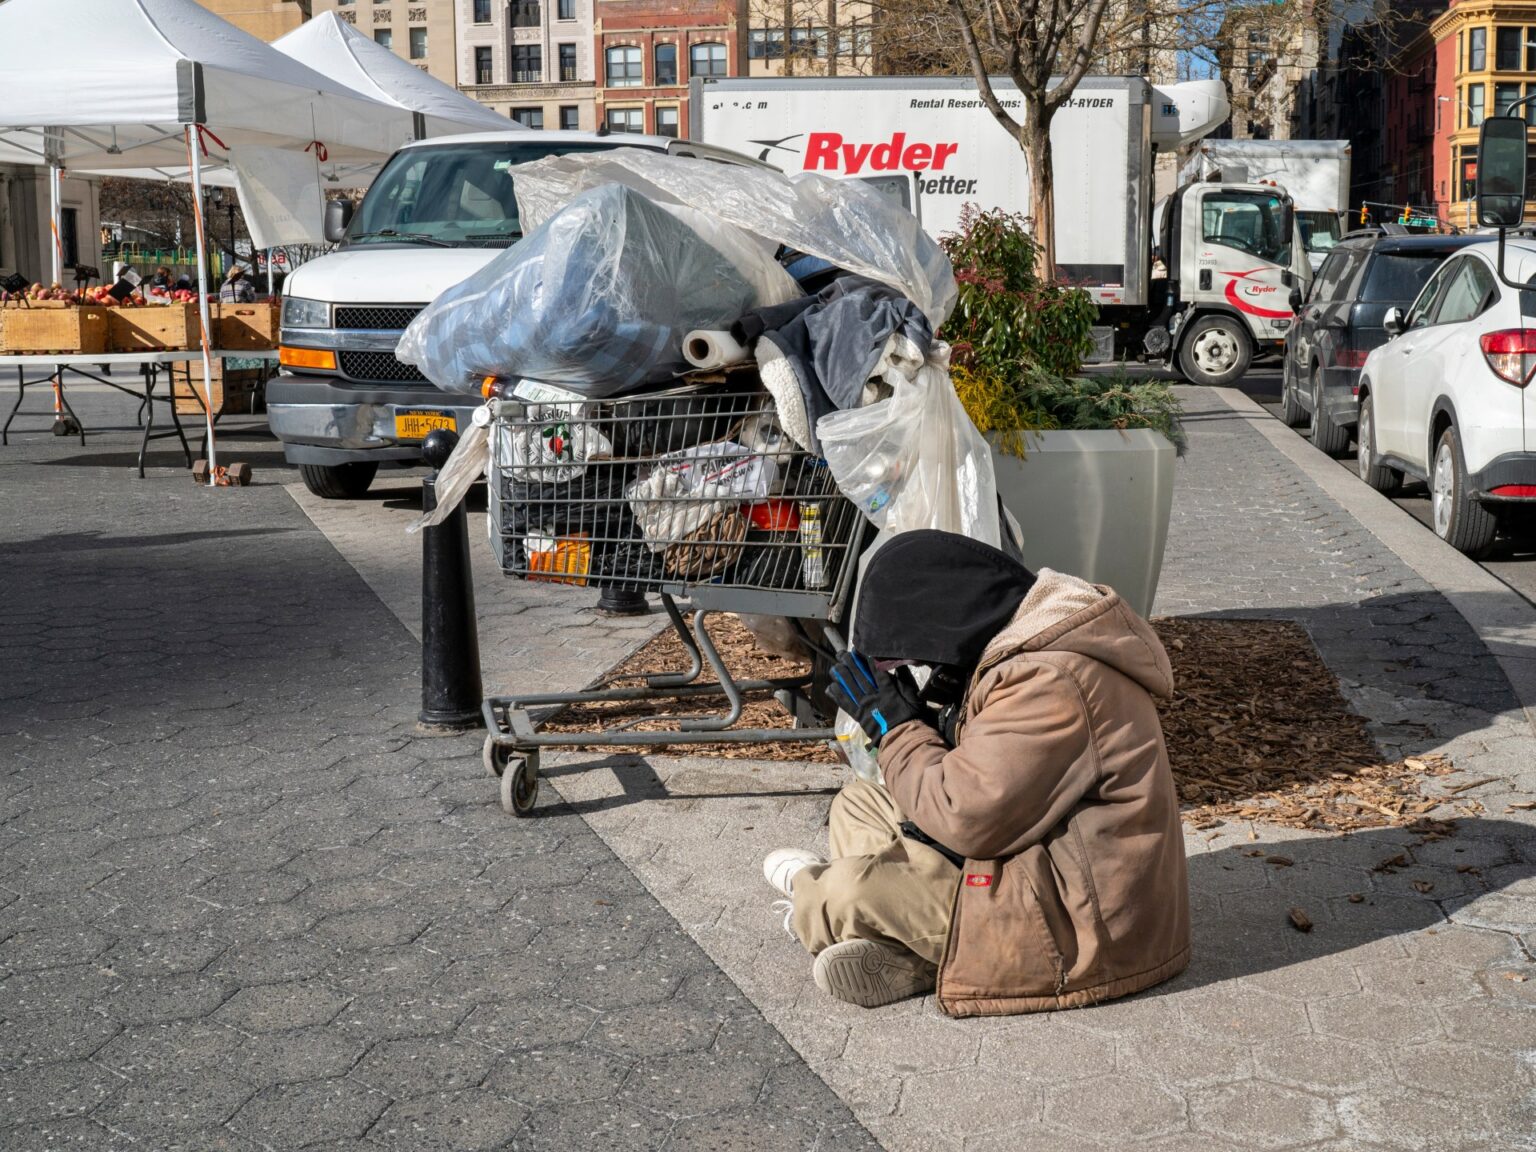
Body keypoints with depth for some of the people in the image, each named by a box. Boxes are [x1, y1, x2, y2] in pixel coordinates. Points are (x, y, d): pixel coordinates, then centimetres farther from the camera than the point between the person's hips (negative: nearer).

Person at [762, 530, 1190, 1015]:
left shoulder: (1048, 685, -25)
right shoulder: (1024, 656, 8)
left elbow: (966, 818, -26)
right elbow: (977, 781, 13)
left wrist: (896, 729, -13)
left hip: (1081, 923, -11)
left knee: (849, 888, -24)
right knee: (854, 804, 11)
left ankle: (813, 903, 12)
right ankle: (906, 952, -9)